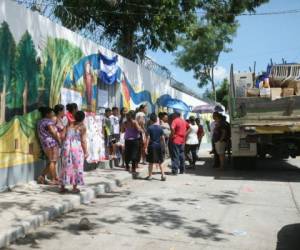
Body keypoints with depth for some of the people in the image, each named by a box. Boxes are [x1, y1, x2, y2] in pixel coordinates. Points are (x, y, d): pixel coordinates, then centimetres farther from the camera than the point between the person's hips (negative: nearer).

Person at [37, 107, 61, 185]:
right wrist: (60, 141, -4)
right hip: (52, 143, -9)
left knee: (51, 162, 14)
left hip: (45, 144, 9)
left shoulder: (40, 122, 19)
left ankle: (42, 176, 12)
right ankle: (53, 180, 0)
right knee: (52, 161, -4)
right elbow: (53, 133, -14)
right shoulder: (48, 121, -11)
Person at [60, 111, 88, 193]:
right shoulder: (82, 127, -4)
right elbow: (83, 141, -8)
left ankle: (62, 187, 18)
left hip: (66, 147, 4)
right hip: (77, 148, -4)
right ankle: (74, 188, 8)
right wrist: (85, 152, -2)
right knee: (76, 168, 6)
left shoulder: (69, 125, 9)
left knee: (66, 167, 12)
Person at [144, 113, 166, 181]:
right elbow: (162, 138, 3)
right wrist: (163, 145, 15)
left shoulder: (149, 128, -10)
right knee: (159, 162, 12)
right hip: (159, 146, 3)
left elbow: (148, 138, -12)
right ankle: (163, 175, 6)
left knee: (151, 162, 7)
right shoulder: (160, 128, 1)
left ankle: (150, 175, 15)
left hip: (151, 146, -3)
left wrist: (146, 147, -9)